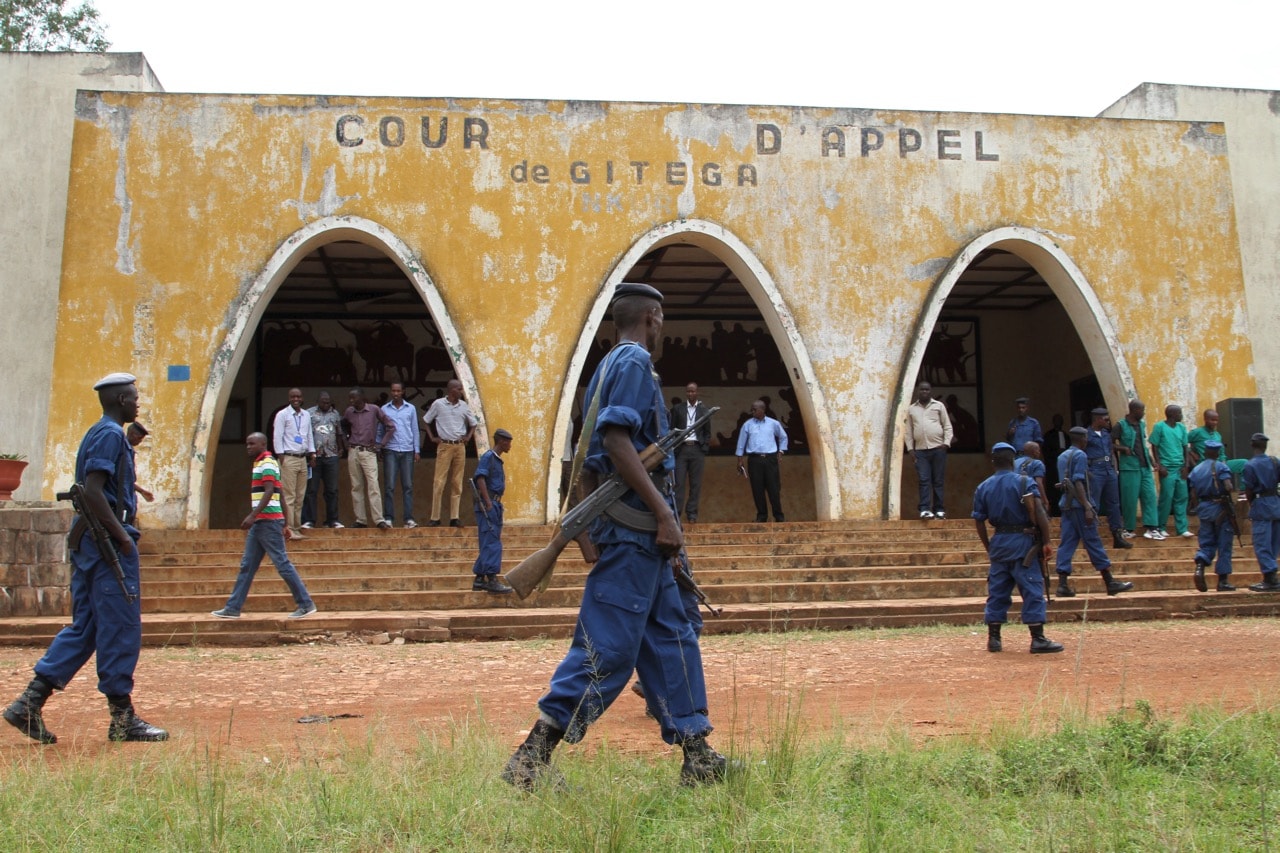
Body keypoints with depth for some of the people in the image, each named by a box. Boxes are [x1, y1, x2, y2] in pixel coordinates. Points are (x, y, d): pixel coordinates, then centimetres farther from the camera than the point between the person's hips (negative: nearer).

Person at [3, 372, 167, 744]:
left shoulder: (96, 434, 18)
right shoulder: (111, 435, -11)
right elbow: (92, 491, -21)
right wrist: (122, 536, -19)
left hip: (87, 542, 10)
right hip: (107, 543, -10)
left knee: (84, 627, 13)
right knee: (120, 628, -3)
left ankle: (30, 702, 11)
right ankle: (122, 718, 3)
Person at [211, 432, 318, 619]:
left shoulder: (267, 463, -8)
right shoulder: (261, 464, 21)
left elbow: (269, 491, -20)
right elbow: (281, 496, 21)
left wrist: (252, 515, -26)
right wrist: (285, 524, 20)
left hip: (268, 521, -10)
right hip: (260, 522, 10)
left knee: (282, 563, -8)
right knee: (247, 566, 9)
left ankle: (306, 604, -4)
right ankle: (233, 608, 13)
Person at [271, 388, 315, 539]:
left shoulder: (306, 415, 12)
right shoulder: (282, 415, -4)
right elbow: (277, 437, -6)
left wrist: (312, 454, 10)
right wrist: (281, 458, -11)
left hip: (303, 459, 6)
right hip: (289, 459, -6)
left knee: (300, 495, 8)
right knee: (289, 496, -6)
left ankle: (297, 526, 15)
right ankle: (290, 528, -3)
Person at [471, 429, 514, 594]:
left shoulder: (497, 459, 19)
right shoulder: (488, 457, -9)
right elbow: (480, 479, -19)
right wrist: (488, 503, -23)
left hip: (495, 504, 10)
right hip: (487, 504, -10)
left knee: (489, 544, 11)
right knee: (492, 543, -11)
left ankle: (479, 580, 15)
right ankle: (492, 579, -12)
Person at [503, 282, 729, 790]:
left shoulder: (612, 364, 21)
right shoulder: (634, 361, -8)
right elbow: (616, 438, -21)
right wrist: (664, 512, -21)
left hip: (638, 533, 10)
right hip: (634, 524, -10)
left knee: (671, 638, 11)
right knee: (609, 646, -8)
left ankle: (698, 760, 16)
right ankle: (532, 760, -3)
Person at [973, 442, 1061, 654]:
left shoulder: (983, 487, 7)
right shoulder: (1024, 482, -6)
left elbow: (979, 521, 8)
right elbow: (1038, 513, -14)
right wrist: (1046, 541, -9)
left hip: (998, 541, 5)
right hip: (1022, 541, -4)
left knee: (997, 590, 10)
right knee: (1032, 590, -1)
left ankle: (993, 638, 12)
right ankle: (1038, 639, -1)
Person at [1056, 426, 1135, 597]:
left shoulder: (1062, 457, 15)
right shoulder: (1080, 455, -9)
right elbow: (1078, 483, -18)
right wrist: (1088, 507, -20)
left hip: (1067, 504, 8)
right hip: (1079, 504, -8)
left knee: (1067, 543, 4)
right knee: (1093, 542, -2)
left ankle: (1063, 584, -2)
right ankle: (1110, 583, 5)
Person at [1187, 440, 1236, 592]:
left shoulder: (1195, 470, 8)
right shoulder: (1221, 467, -6)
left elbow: (1193, 494, 4)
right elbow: (1228, 487, -19)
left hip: (1204, 509, 4)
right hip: (1220, 508, -4)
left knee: (1207, 543, 10)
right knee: (1224, 545, 4)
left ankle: (1200, 566, -18)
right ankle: (1223, 581, 6)